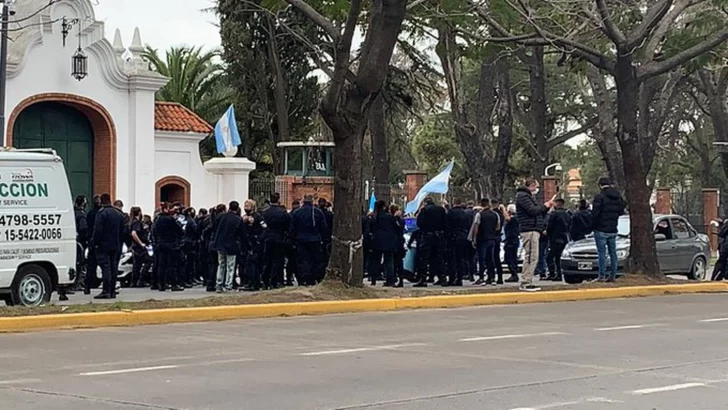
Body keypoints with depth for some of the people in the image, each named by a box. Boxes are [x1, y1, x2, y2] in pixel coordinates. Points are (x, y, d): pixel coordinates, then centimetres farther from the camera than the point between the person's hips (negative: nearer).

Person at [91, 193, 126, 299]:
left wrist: (95, 243, -10)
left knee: (105, 267, -9)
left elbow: (98, 230, -16)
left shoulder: (102, 213, -12)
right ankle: (112, 291, 11)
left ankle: (106, 291, -14)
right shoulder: (119, 214, 13)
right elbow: (122, 231, 19)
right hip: (115, 246, 7)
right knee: (113, 267, 9)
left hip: (104, 245, -7)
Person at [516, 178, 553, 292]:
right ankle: (526, 283, -15)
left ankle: (528, 282, 11)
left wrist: (547, 207, 12)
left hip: (534, 230, 11)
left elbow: (538, 213, 26)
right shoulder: (523, 196, -7)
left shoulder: (529, 196, 26)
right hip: (529, 230, -11)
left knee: (532, 257, 10)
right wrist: (544, 206, -4)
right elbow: (532, 210, -19)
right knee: (531, 257, -14)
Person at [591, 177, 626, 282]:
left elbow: (595, 214, -16)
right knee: (613, 253, 11)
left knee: (602, 253, -4)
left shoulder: (599, 197, -15)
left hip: (601, 230, -6)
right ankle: (613, 275, 11)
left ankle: (602, 276, -6)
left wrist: (592, 226, -3)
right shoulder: (618, 197, 7)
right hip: (613, 230, 6)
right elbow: (621, 212, 14)